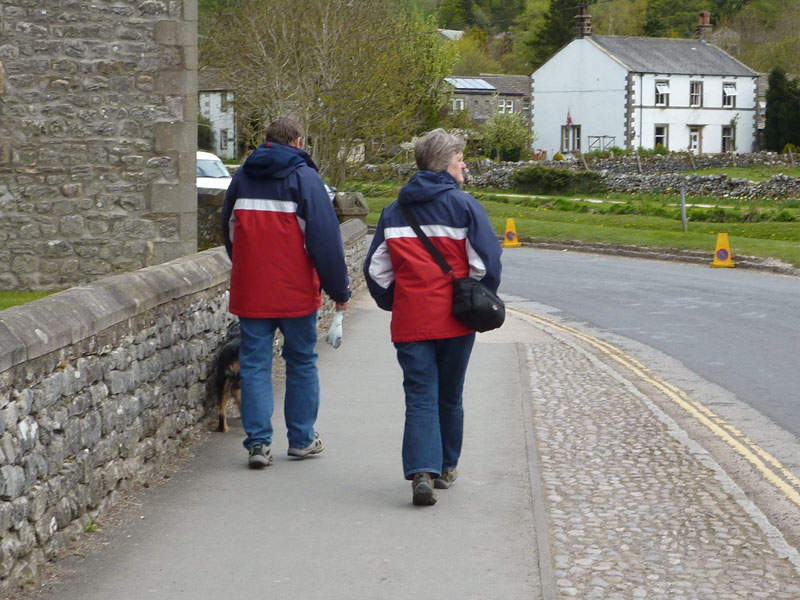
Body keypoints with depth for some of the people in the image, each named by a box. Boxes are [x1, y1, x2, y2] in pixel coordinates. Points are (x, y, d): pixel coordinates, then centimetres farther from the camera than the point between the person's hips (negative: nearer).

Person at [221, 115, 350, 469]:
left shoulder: (242, 177, 9)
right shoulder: (304, 177, -6)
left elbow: (228, 231, 20)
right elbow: (325, 238, -9)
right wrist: (339, 289, -2)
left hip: (250, 290, 3)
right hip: (296, 292, -3)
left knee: (254, 364, 5)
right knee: (301, 362, 11)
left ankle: (258, 442, -1)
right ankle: (302, 439, 17)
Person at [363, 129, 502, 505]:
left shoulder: (394, 211, 7)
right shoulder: (464, 205, -5)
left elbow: (375, 269, 7)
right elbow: (487, 262, -8)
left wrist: (393, 304, 20)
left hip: (410, 321, 2)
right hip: (455, 319, -1)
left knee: (420, 398, 0)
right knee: (449, 397, 15)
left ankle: (422, 471, -18)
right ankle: (445, 468, 27)